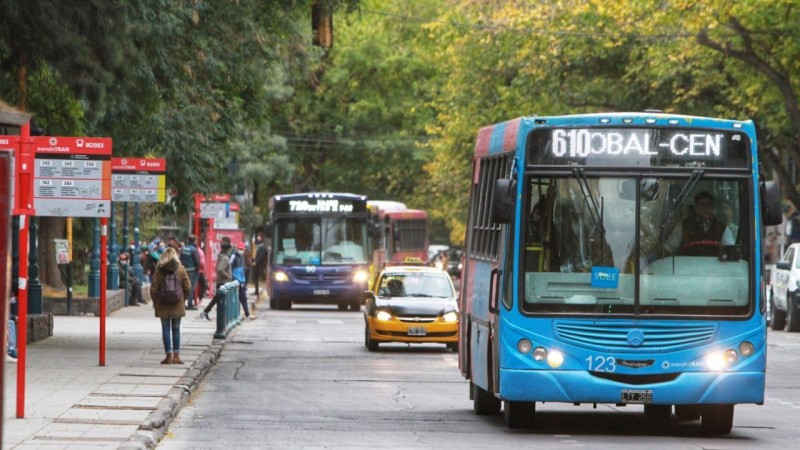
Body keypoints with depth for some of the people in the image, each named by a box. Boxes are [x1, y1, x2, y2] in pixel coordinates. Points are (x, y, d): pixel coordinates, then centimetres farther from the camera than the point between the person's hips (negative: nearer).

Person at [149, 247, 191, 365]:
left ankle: (169, 355, 2)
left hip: (163, 305, -1)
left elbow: (153, 289, -6)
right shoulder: (181, 269, -3)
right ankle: (176, 355, 7)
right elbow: (187, 287, -2)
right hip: (177, 305, 1)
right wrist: (182, 298, 13)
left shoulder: (159, 270, -5)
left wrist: (155, 302, 7)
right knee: (176, 329, 9)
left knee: (166, 330, 4)